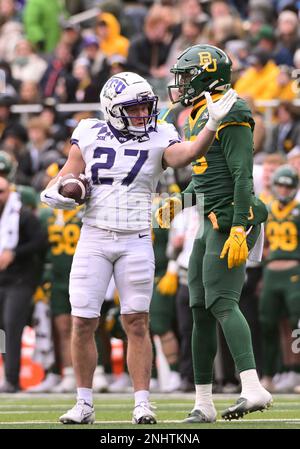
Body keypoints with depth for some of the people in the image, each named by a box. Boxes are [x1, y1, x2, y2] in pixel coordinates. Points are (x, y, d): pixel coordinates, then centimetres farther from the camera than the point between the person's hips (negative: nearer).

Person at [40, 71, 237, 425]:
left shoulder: (159, 140, -2)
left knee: (137, 322, -4)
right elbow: (68, 174, 11)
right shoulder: (90, 136, 4)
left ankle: (142, 403, 1)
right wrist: (56, 192, -11)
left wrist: (212, 124, -37)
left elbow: (187, 155, -21)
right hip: (94, 239, 1)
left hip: (136, 242, -1)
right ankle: (84, 405, 11)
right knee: (83, 323, 0)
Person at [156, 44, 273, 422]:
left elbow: (242, 177, -19)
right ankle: (203, 404, 12)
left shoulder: (229, 118, -12)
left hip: (229, 220, -10)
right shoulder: (199, 119, 18)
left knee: (222, 302, -20)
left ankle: (252, 388, -30)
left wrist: (238, 232, -25)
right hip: (208, 222, 10)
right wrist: (178, 204, 15)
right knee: (201, 311, 8)